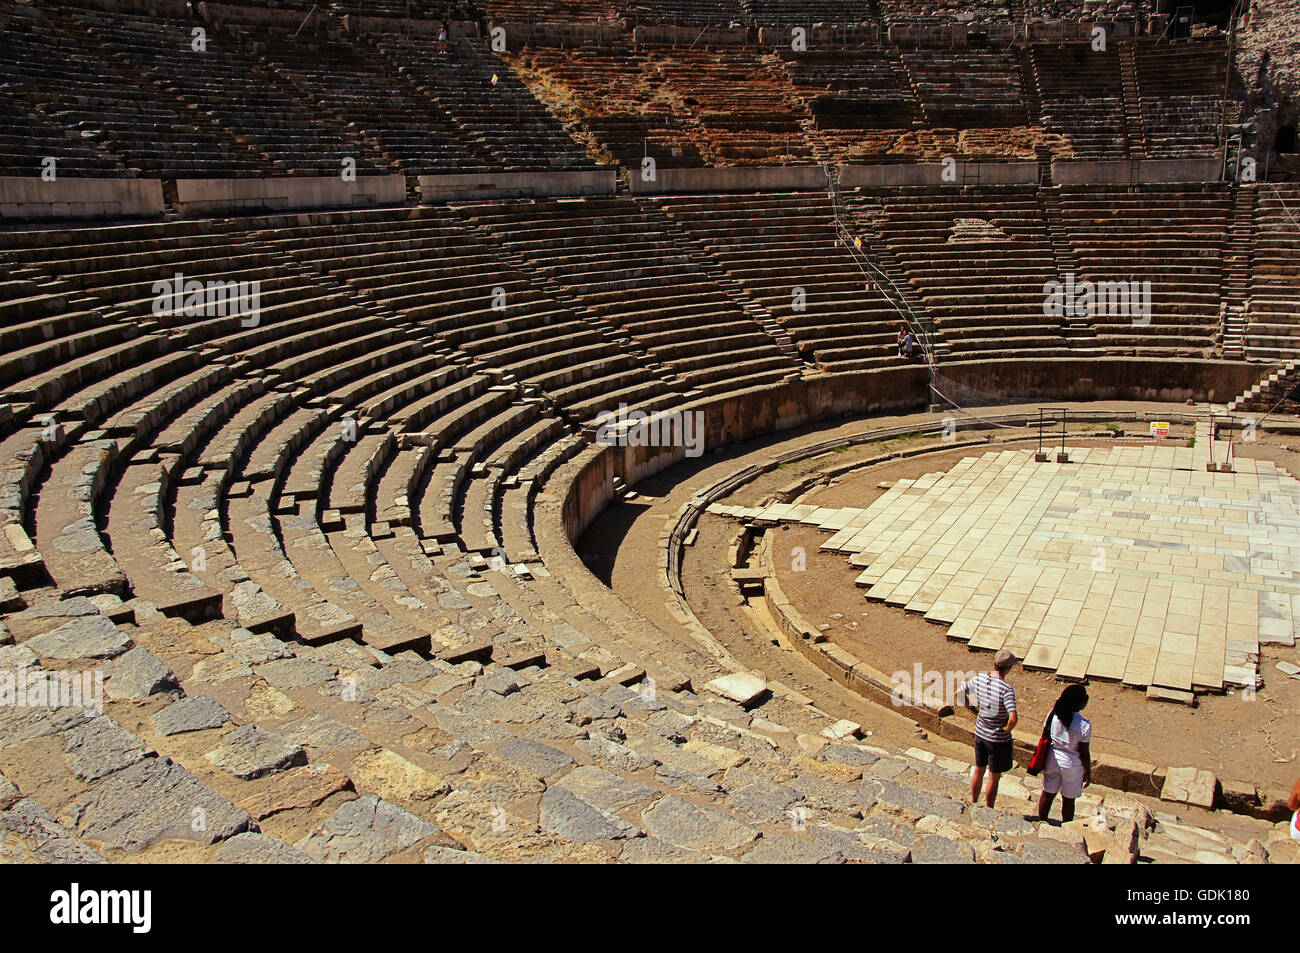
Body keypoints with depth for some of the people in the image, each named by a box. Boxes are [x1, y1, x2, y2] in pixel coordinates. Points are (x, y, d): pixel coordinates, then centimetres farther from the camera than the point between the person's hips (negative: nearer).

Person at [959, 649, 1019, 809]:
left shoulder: (979, 678, -10)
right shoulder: (1006, 689, -27)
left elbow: (959, 693, 4)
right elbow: (1013, 718, -37)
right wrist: (1007, 729, -17)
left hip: (980, 734, 6)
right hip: (999, 740, -6)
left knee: (979, 770, 24)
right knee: (994, 778, 13)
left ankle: (973, 805, 40)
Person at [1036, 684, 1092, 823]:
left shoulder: (1053, 714, -13)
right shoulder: (1084, 725, -24)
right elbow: (1084, 753, -15)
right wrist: (1088, 773, 1)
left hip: (1052, 759, 4)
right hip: (1071, 764, -4)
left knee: (1048, 793, 19)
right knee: (1068, 799, 15)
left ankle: (1041, 822, 35)